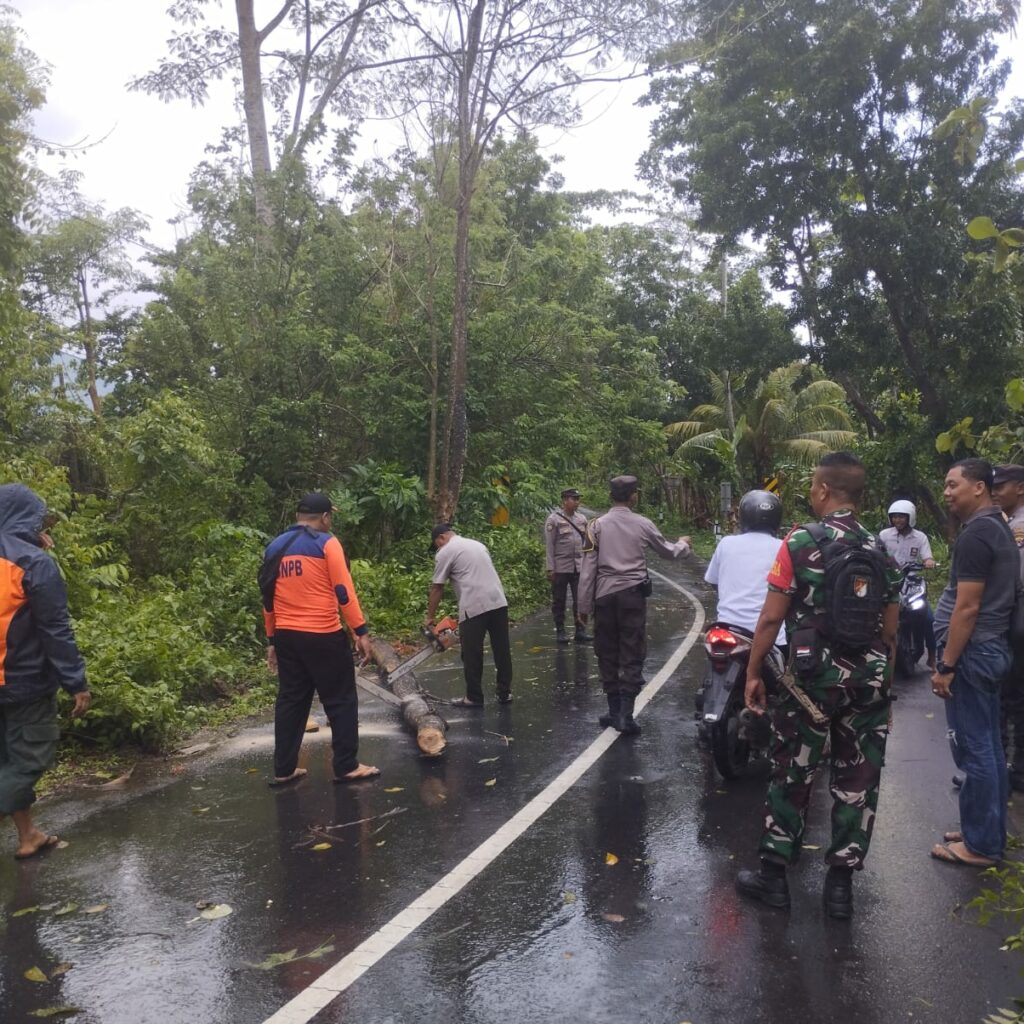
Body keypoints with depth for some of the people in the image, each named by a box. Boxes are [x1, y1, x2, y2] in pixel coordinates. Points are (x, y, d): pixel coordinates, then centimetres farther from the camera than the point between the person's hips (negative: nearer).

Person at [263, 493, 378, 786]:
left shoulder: (274, 547, 11)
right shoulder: (326, 543, -8)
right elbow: (343, 591, -12)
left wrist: (272, 640, 20)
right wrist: (361, 631, -8)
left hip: (286, 637, 6)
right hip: (323, 636, -6)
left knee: (290, 701, 13)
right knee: (341, 701, 5)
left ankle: (283, 769, 17)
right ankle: (346, 767, 9)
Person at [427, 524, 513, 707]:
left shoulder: (445, 552, 3)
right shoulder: (478, 544, 24)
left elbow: (437, 588, 3)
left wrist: (430, 618, 11)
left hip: (474, 608, -7)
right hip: (499, 602, 7)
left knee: (472, 655, 4)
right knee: (502, 650, 12)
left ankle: (474, 698, 11)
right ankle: (505, 693, 19)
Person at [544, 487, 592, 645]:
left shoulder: (582, 518, 9)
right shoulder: (554, 519, -6)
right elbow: (549, 545, -7)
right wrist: (550, 568, -10)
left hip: (579, 567, 4)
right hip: (560, 567, -4)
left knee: (581, 600, 1)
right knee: (559, 601, 6)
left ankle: (580, 631, 9)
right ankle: (560, 631, 16)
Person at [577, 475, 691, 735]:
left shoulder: (597, 525, -1)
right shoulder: (642, 524, 0)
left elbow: (588, 568, -3)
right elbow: (668, 551, 16)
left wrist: (584, 605, 3)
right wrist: (683, 544, 38)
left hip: (605, 595, 1)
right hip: (632, 594, -1)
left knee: (607, 654, 11)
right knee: (632, 655, 3)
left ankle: (615, 711, 17)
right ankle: (625, 714, -2)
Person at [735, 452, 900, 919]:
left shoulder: (799, 543, -10)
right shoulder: (883, 551, 5)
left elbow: (770, 619, -11)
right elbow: (890, 631, 9)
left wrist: (753, 673, -1)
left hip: (812, 679, -4)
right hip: (868, 682, 4)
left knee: (792, 774, 8)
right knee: (858, 782, 11)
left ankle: (773, 875, 18)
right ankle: (841, 884, 19)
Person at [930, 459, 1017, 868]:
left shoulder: (975, 535, -18)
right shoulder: (999, 529, 14)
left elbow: (967, 608, -21)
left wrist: (946, 666, -18)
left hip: (971, 651, -10)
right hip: (992, 648, 10)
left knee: (973, 751, -2)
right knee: (989, 747, 15)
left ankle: (980, 844, 7)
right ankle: (990, 834, 24)